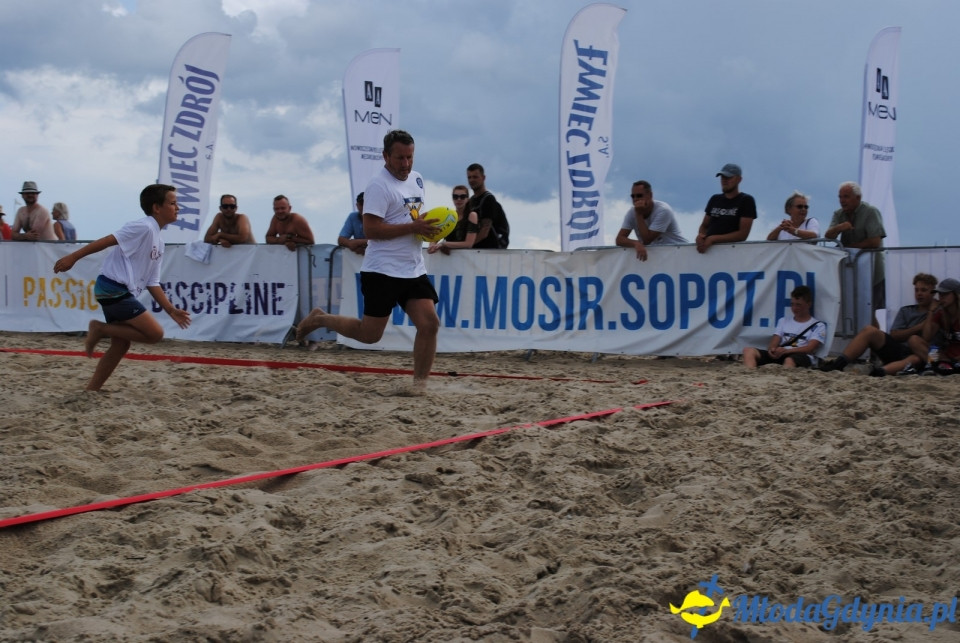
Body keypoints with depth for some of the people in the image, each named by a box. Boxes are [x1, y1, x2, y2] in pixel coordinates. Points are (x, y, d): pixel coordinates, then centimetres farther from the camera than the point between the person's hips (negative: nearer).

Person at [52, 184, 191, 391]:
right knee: (155, 333, -12)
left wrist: (171, 310, 13)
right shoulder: (144, 227, -11)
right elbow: (107, 240, -18)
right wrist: (73, 257, -23)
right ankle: (100, 329, -4)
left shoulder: (158, 242, 17)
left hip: (122, 294, 10)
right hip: (113, 288, -10)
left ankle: (91, 390, 17)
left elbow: (152, 283, 19)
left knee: (121, 345, 12)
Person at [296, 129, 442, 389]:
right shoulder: (379, 185, -13)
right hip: (383, 271, -7)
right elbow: (371, 229, -22)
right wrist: (413, 227, -22)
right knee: (369, 334, -1)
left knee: (429, 323, -6)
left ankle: (419, 385, 3)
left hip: (414, 270, 7)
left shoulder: (417, 179, 13)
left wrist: (427, 227, 7)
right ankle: (320, 319, 22)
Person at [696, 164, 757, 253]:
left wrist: (713, 239, -12)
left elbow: (743, 234, -5)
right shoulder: (714, 199, 19)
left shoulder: (746, 201, 3)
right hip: (707, 248, 5)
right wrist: (700, 236, -2)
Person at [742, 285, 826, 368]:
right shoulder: (783, 321, 25)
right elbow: (773, 343, 15)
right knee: (749, 350, -19)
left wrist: (786, 351, -21)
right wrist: (772, 349, -13)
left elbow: (810, 348, -5)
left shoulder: (818, 326, 10)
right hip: (779, 356, 4)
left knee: (789, 360, -41)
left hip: (801, 357, -4)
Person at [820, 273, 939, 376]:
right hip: (897, 350, 4)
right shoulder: (906, 311, 23)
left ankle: (881, 371, -67)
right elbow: (895, 335, 7)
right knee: (869, 330, -17)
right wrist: (919, 327, -2)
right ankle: (839, 363, -31)